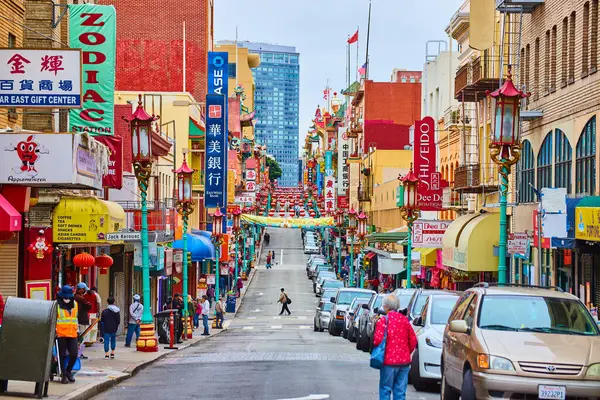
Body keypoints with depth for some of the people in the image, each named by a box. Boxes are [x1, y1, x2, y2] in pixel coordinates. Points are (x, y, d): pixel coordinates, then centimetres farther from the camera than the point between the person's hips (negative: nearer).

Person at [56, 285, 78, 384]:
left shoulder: (75, 304, 10)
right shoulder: (57, 305, -7)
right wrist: (54, 331, -10)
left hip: (72, 334, 4)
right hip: (61, 334, -4)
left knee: (74, 354, -2)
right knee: (62, 355, 4)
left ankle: (68, 371, 22)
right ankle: (64, 375, 14)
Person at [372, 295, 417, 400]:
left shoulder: (383, 320, -8)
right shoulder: (404, 319, 7)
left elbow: (377, 340, -16)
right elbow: (413, 340, 10)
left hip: (389, 361, -4)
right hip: (404, 361, 4)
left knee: (385, 389, 4)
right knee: (400, 391, 7)